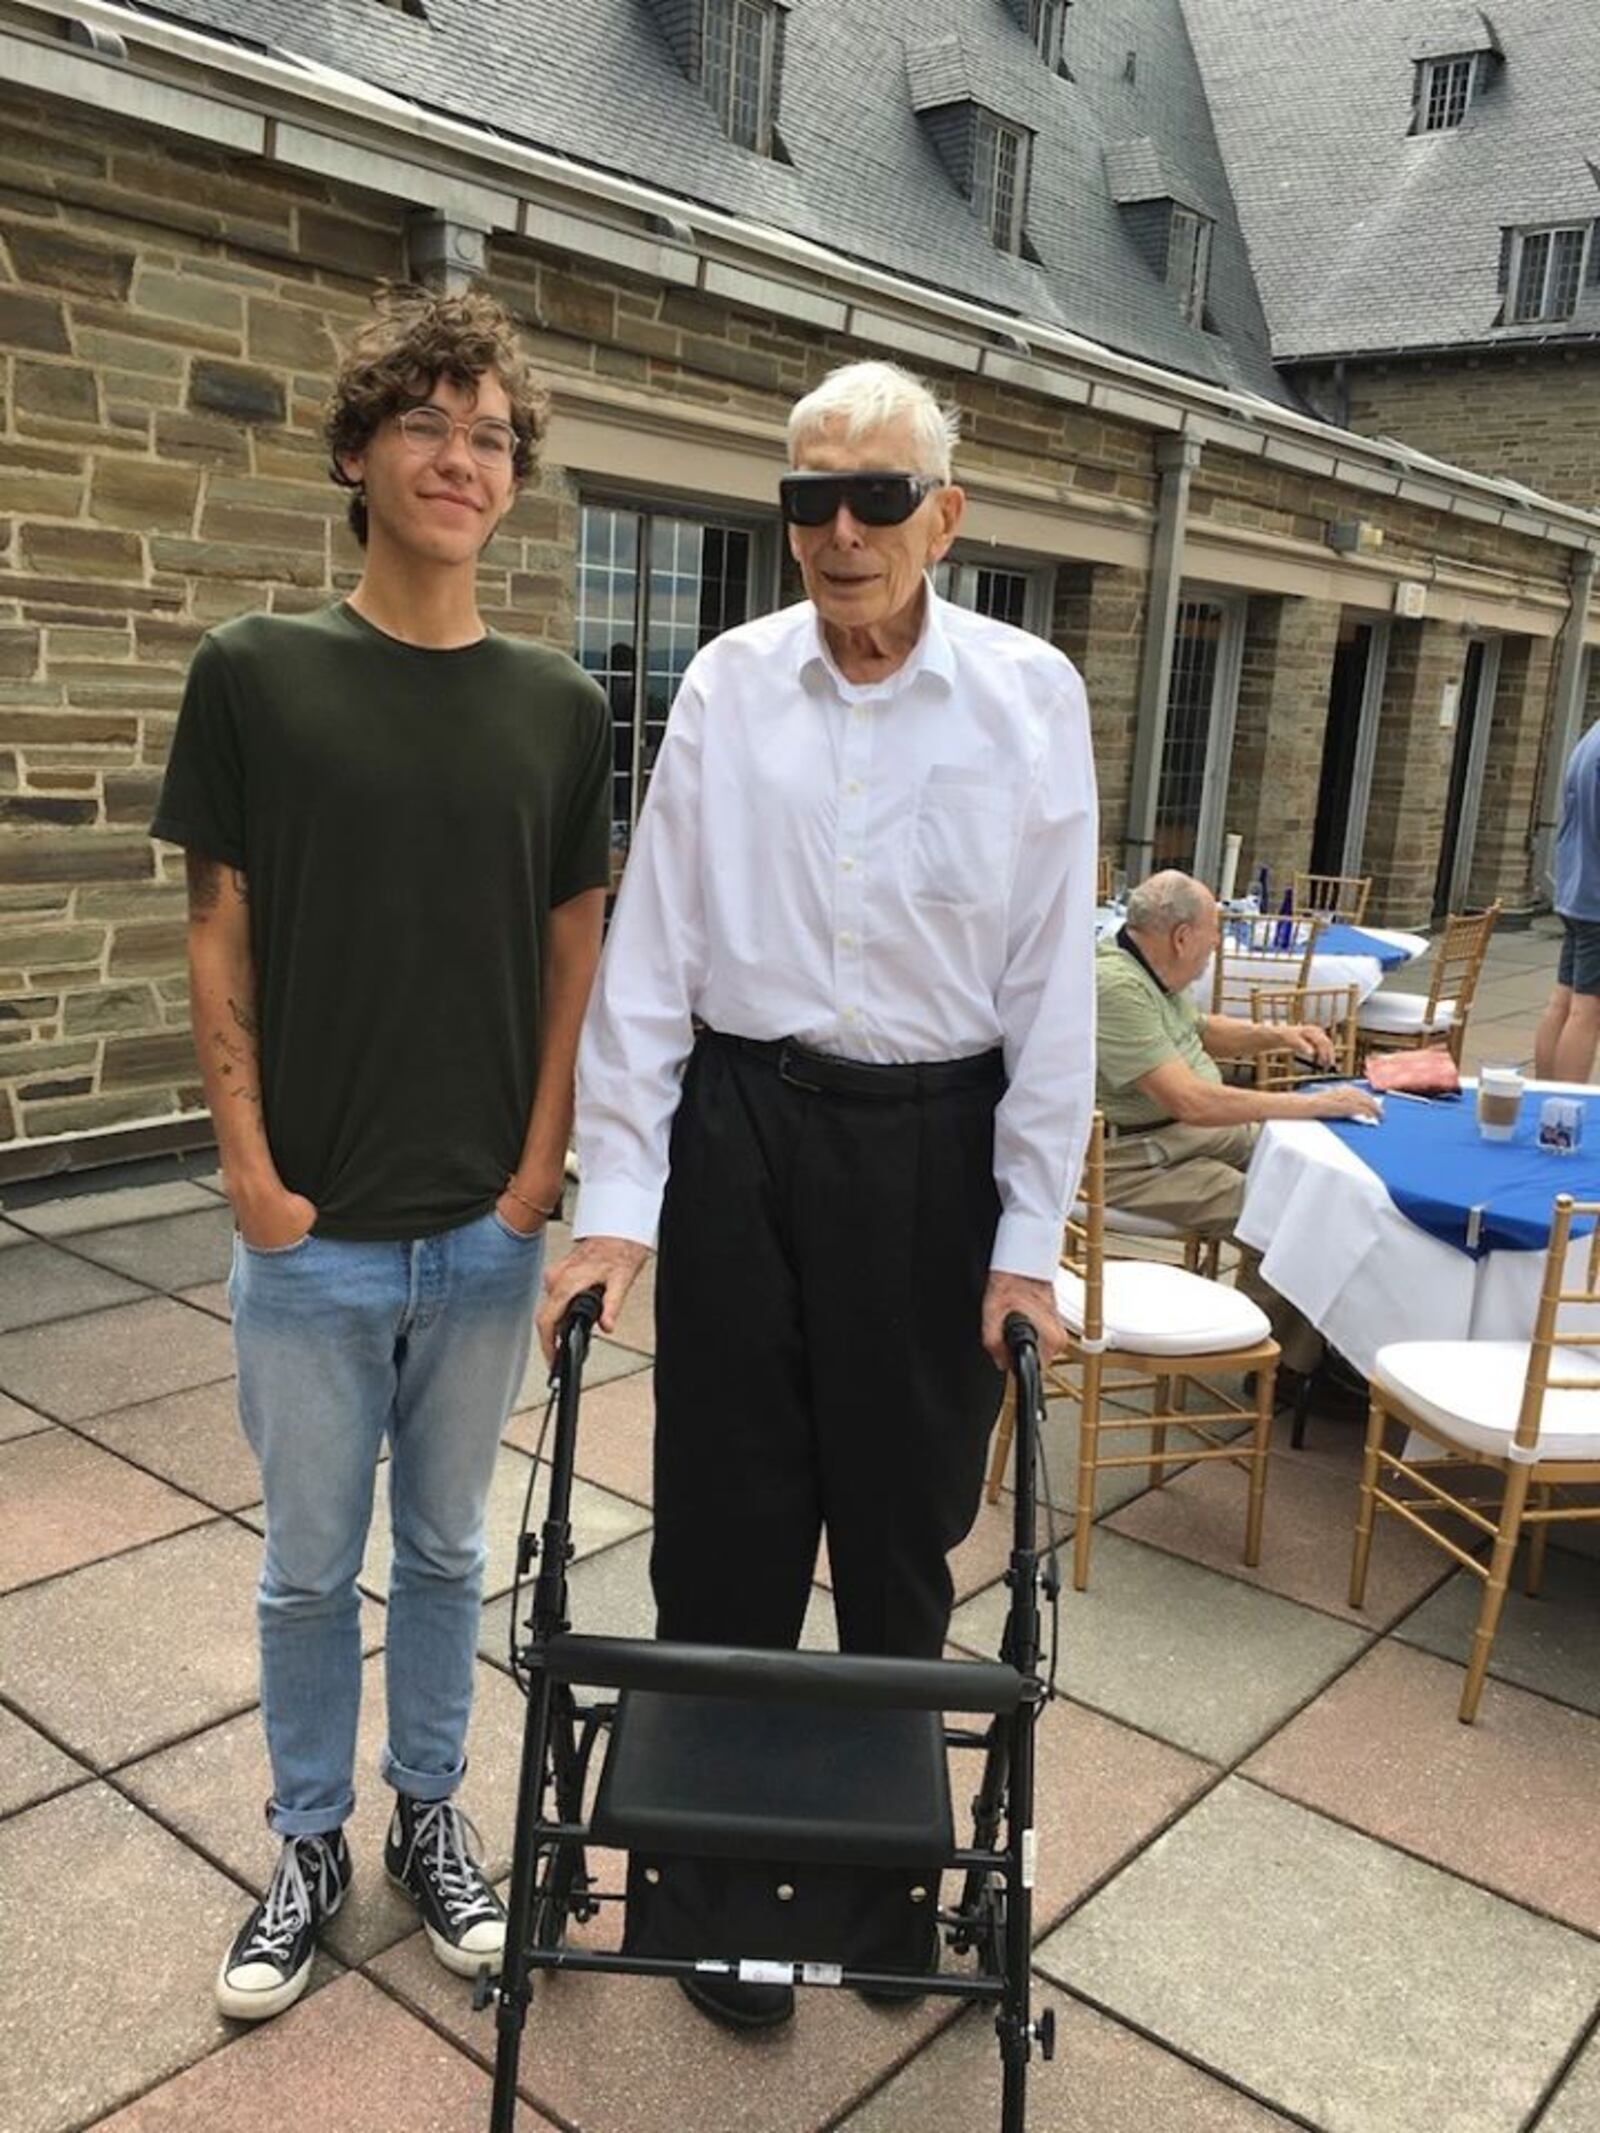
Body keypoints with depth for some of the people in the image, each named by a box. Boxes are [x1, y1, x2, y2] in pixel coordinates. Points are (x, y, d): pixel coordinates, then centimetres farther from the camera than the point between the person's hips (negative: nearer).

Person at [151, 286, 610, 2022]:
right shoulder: (253, 674, -5)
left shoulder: (558, 707, 1)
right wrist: (253, 1177, -7)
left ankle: (429, 1815, 38)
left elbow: (575, 957, 4)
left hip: (488, 1233, 2)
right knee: (309, 1563, 14)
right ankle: (309, 1844, 36)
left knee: (445, 1549, 17)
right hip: (311, 1235, -1)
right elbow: (219, 947, -3)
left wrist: (540, 1172, -3)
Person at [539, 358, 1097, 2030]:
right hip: (742, 1123, 1)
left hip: (934, 1141, 0)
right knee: (727, 1517, 9)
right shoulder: (727, 686, -1)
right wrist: (615, 1198, -4)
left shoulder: (1031, 696, -3)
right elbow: (651, 947, -1)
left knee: (906, 1514, 14)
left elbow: (1053, 979, -2)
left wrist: (1028, 1234, -3)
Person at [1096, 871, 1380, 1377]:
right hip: (1137, 1160, -11)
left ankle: (1327, 1343, 8)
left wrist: (1275, 1034, 10)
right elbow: (1189, 1100, -31)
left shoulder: (1150, 971, 8)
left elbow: (1202, 1031, 28)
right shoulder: (1116, 986, -25)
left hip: (1194, 1131, 11)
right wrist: (1311, 1104, -25)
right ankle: (1284, 1363, 1)